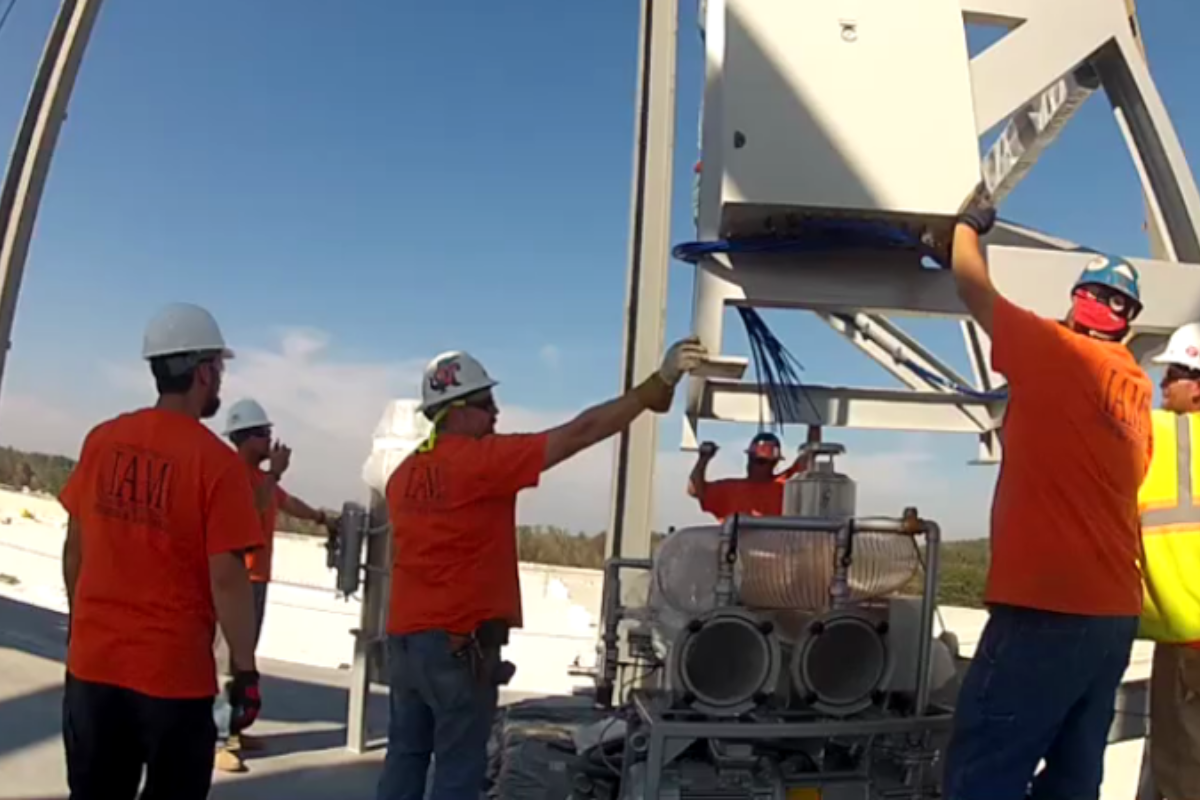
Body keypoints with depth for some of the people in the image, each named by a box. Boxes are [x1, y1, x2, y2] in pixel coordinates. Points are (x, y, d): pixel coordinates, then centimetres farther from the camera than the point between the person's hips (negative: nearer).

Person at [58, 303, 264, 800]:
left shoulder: (102, 440, 1)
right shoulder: (217, 462, -15)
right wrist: (245, 670, -8)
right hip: (174, 673, -5)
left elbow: (75, 547, 9)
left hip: (91, 661, 5)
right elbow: (226, 578, -16)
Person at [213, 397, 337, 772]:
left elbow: (285, 501, 32)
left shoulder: (259, 473, 17)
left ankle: (230, 729, 22)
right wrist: (275, 472, -23)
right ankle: (216, 739, -8)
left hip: (257, 576, 10)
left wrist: (322, 518, 39)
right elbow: (254, 509, -27)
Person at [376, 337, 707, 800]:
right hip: (460, 642, -8)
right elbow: (581, 432, -16)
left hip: (405, 637, 8)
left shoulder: (405, 473, 8)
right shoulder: (484, 459, -14)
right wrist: (659, 382, -12)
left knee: (405, 757, 15)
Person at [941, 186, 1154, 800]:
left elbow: (974, 286, -1)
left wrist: (968, 221, 15)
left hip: (1047, 610, -8)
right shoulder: (1136, 388, 11)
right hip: (1112, 612, 9)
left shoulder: (1063, 356, -10)